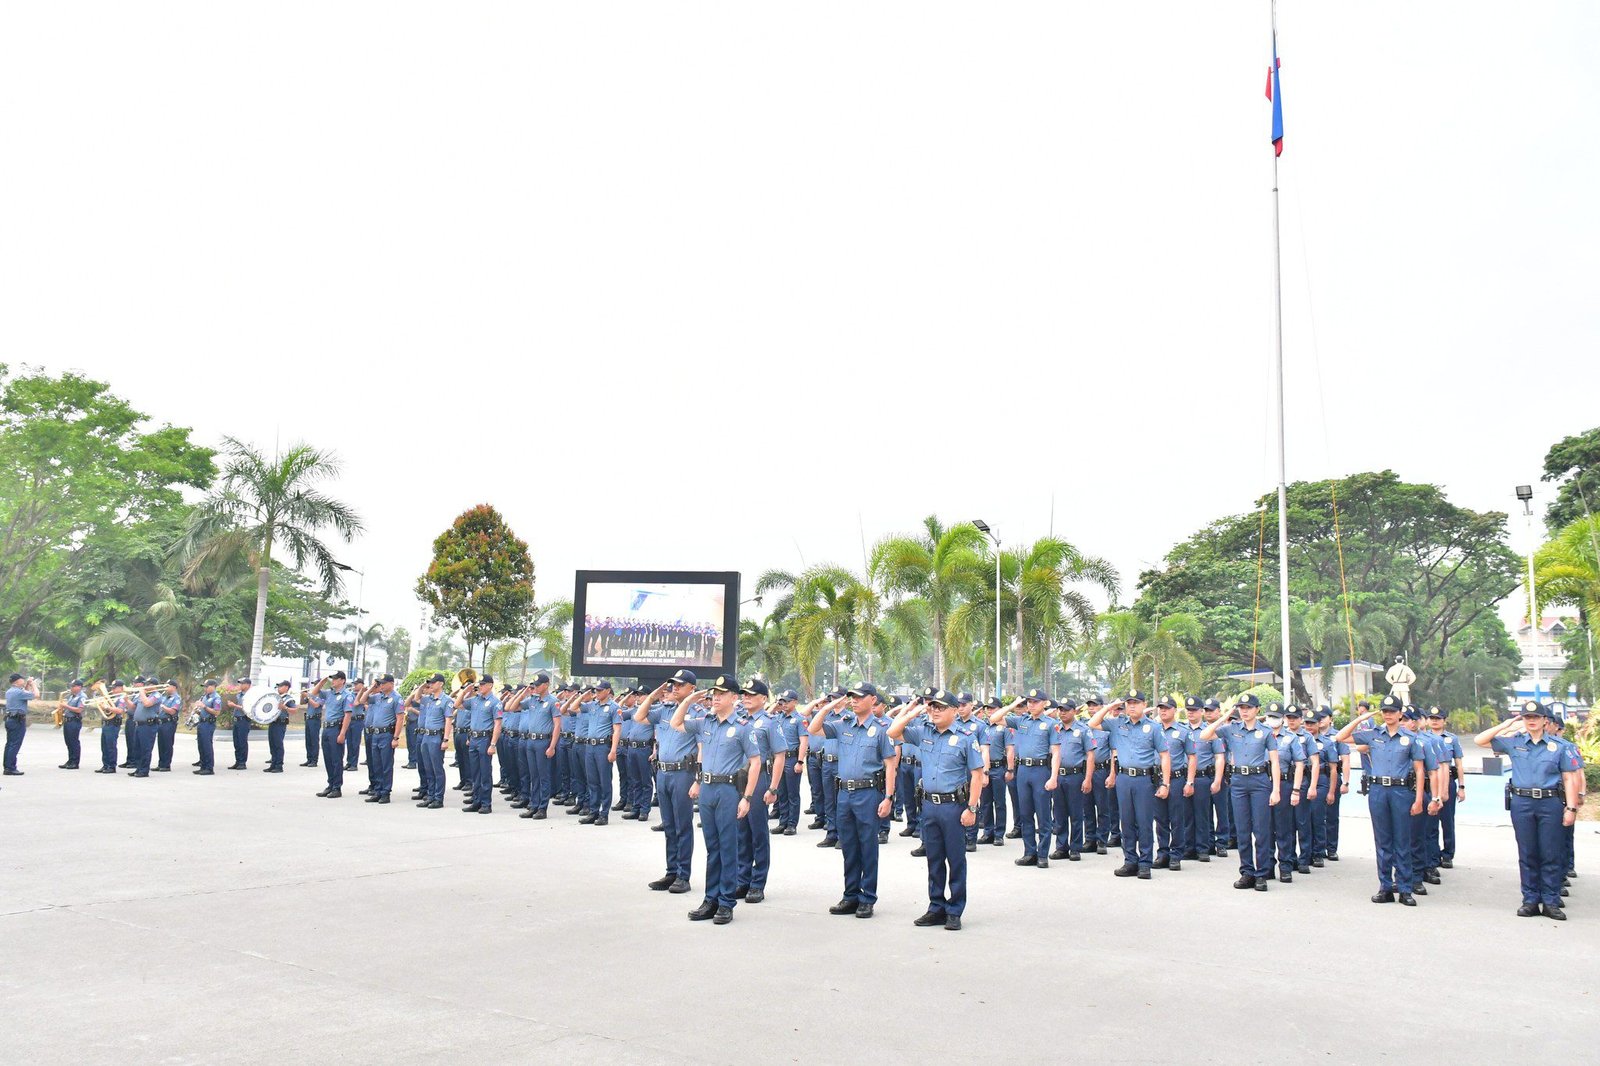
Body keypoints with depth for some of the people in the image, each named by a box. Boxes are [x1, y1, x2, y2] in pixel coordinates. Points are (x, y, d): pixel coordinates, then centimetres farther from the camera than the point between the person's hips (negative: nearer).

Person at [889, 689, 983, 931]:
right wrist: (911, 712, 2)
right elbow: (893, 733, 9)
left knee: (956, 860, 3)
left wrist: (971, 808, -12)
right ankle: (936, 908, 21)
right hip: (929, 804, 5)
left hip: (954, 806, -5)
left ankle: (955, 912, 12)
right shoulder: (923, 733, 8)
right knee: (934, 859, 12)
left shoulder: (966, 738, -6)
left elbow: (977, 774, -7)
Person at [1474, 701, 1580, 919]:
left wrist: (1571, 808, -4)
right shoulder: (1514, 742, 7)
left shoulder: (1558, 746, 4)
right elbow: (1479, 740, 6)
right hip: (1522, 803, 1)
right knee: (1527, 854, 6)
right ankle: (1530, 900, 13)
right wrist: (1505, 725, 2)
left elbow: (1569, 779, 3)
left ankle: (1551, 902, 8)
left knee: (1552, 854, 1)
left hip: (1551, 803, -1)